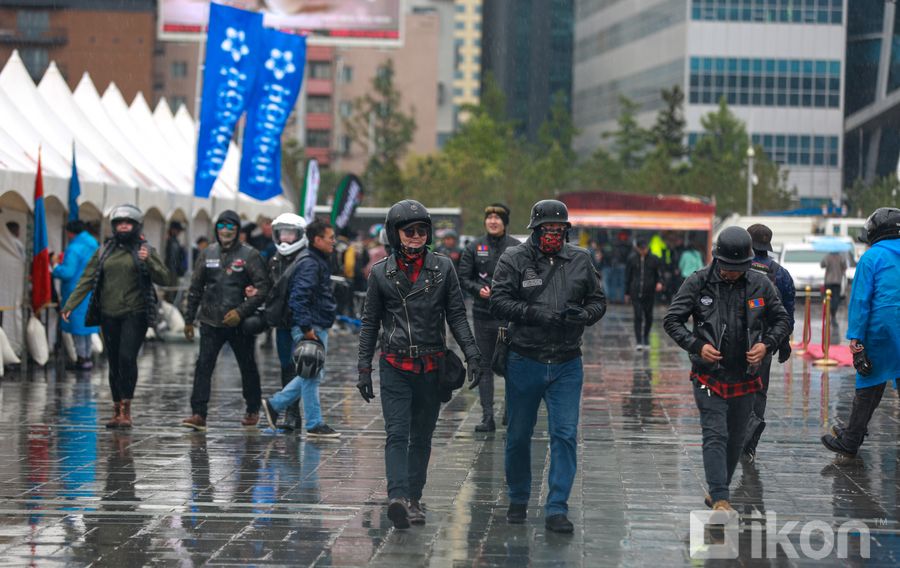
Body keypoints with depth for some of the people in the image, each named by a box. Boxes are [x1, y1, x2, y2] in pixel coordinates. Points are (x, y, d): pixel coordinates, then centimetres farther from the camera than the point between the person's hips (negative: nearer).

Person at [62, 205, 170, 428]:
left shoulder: (146, 250, 4)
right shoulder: (104, 251, 11)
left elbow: (164, 279, -1)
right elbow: (87, 280, 7)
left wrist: (148, 262, -18)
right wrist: (69, 305, -1)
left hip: (135, 315, -3)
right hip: (109, 315, 3)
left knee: (127, 358, -17)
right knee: (114, 363, 6)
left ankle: (126, 410, -13)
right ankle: (117, 411, 13)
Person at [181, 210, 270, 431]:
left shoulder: (250, 255, -5)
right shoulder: (208, 254, 8)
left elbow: (263, 288, -10)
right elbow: (195, 288, 14)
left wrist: (241, 312, -19)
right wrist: (189, 319, 12)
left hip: (241, 323, -3)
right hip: (211, 322, 3)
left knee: (248, 367, 11)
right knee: (203, 366, -9)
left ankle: (253, 410, 28)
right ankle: (198, 414, -11)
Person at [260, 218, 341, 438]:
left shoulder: (319, 261, 17)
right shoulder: (309, 263, -16)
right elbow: (299, 297, -23)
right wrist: (306, 327, -24)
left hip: (318, 327, 10)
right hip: (310, 328, -10)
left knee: (312, 374, 15)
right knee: (312, 375, -3)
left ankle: (275, 405, 20)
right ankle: (314, 424, 3)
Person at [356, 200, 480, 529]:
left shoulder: (442, 267, 4)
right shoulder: (381, 273, 3)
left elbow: (457, 316, 5)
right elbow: (370, 323, 8)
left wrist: (471, 354, -6)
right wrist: (364, 369, 5)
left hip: (432, 367, 2)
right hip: (394, 367, -2)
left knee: (422, 437, 9)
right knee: (397, 434, -13)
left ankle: (414, 499, 17)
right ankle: (397, 497, -26)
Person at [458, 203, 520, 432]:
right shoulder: (474, 248, 5)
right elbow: (463, 278, 6)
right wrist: (478, 289, -12)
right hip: (483, 314, 1)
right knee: (484, 366, 1)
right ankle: (487, 417, 2)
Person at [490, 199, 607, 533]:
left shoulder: (580, 261, 6)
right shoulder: (515, 259, -3)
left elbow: (598, 302, 12)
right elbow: (499, 303, -10)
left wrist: (582, 315, -10)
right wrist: (538, 314, -22)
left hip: (567, 365, 1)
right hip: (525, 363, -1)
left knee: (565, 435, -6)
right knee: (519, 435, 10)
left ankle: (556, 509, -2)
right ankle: (518, 499, 30)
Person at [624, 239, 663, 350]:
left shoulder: (654, 260, 2)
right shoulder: (632, 260, 4)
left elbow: (659, 274, 6)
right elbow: (628, 277, 10)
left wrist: (659, 282, -16)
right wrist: (627, 293, 10)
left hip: (649, 293, 1)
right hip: (636, 293, -1)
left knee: (648, 317, 10)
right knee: (638, 316, -10)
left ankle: (646, 338, 30)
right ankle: (639, 341, -10)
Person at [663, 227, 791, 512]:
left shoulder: (761, 285, 0)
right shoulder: (698, 283, -6)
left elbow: (782, 320, 11)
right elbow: (671, 320, -2)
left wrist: (767, 345, -7)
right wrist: (697, 345, -16)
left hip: (745, 378, 3)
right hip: (709, 377, -3)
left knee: (735, 440, 11)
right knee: (715, 435, -13)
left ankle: (715, 493, 27)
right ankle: (720, 499, -17)